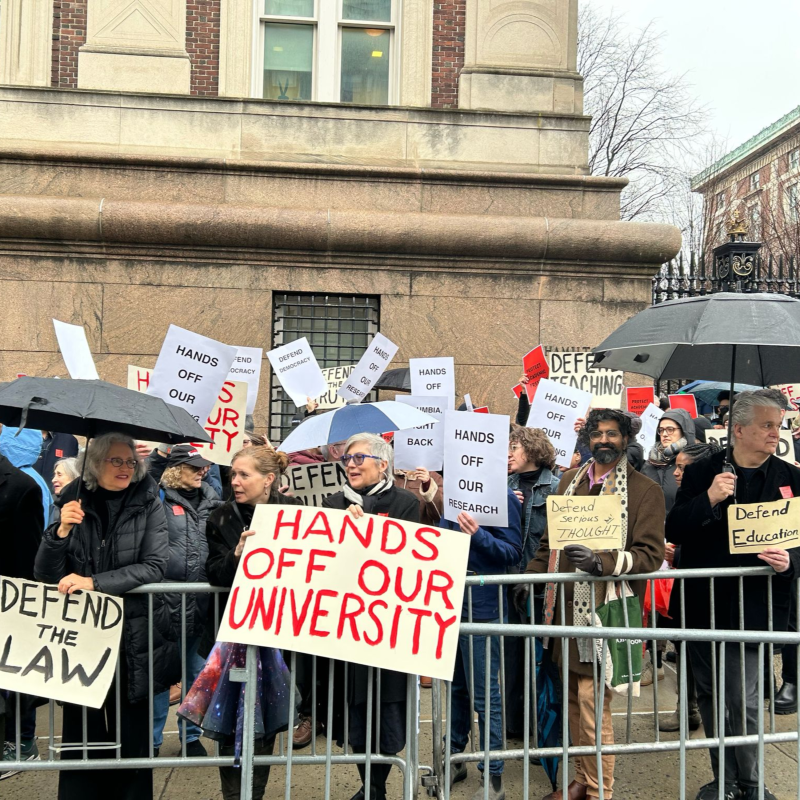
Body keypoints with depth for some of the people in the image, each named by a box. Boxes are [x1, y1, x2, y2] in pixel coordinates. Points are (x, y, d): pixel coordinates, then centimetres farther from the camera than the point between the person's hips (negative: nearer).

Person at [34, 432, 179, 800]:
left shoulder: (148, 503, -3)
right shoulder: (71, 501, 0)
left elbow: (154, 566, -12)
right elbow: (46, 576, 0)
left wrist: (94, 582, -21)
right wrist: (60, 532, -17)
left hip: (133, 635, -1)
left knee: (132, 733, 8)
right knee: (81, 732, 7)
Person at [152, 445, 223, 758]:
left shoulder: (210, 497, 11)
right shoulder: (160, 496, -1)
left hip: (201, 600, 4)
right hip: (166, 598, -4)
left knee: (197, 671, 14)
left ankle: (192, 735, 29)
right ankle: (152, 739, 23)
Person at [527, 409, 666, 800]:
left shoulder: (645, 490, -5)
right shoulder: (569, 480, 11)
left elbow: (650, 555, -10)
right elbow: (551, 536, 19)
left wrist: (600, 561, -24)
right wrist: (532, 576, 13)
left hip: (607, 608, -5)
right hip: (567, 605, 5)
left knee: (592, 700, -3)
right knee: (573, 697, 14)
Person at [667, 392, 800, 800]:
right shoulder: (701, 473, 0)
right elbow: (674, 532, -6)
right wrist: (708, 501, -21)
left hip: (753, 607, -1)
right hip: (704, 603, 1)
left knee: (743, 701, -3)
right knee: (709, 697, 13)